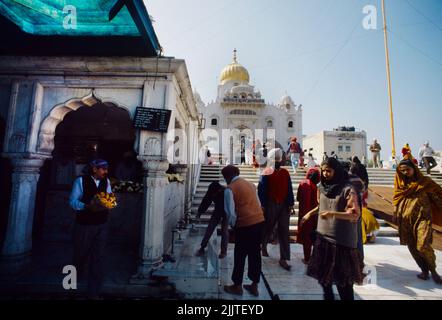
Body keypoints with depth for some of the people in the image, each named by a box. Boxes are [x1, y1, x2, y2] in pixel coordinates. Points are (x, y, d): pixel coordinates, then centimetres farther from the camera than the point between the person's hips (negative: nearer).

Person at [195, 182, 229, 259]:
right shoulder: (210, 192, -24)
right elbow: (205, 202, -12)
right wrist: (199, 213, -15)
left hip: (226, 213, -3)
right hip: (217, 211, 4)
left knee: (224, 231, -6)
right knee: (209, 228, 0)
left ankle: (224, 251, 10)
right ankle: (202, 248, 11)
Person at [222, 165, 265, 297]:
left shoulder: (229, 189, -8)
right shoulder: (250, 184, 12)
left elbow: (230, 212, -11)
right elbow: (258, 204, 13)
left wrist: (233, 225, 5)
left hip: (245, 225, -6)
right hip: (260, 221, 7)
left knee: (240, 255, 11)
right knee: (255, 254, 17)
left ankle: (237, 286, 28)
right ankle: (254, 286, 30)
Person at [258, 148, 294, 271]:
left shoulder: (285, 173, 6)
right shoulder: (266, 173, -6)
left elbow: (289, 189, 7)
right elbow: (261, 190, -9)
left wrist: (291, 204, 1)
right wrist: (263, 205, -12)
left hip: (284, 205, 3)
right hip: (271, 205, -3)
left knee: (284, 231, 2)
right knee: (268, 227, 14)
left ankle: (283, 259, 10)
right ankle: (263, 246, 41)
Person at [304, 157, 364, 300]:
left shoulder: (348, 189, -14)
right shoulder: (322, 187, 4)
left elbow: (355, 214, -20)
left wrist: (332, 214, -30)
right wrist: (310, 213, 12)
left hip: (341, 238, -6)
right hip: (323, 235, 6)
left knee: (342, 275, 6)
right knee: (322, 271, 17)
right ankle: (328, 296, 40)